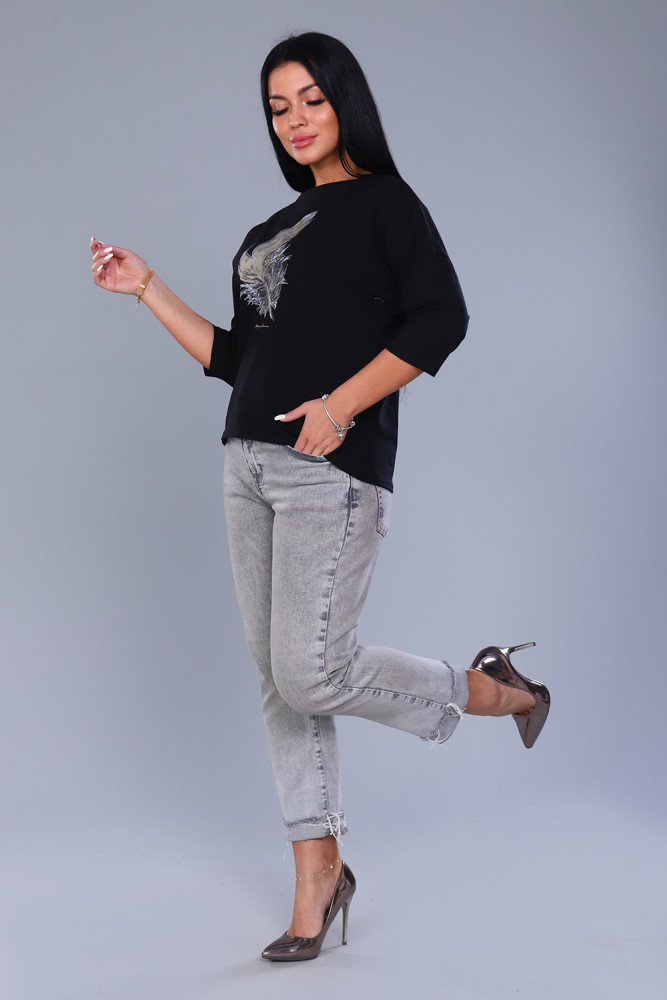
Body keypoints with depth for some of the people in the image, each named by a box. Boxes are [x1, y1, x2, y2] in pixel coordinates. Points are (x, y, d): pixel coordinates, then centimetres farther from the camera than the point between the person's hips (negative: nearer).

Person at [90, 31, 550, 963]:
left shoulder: (384, 201, 0)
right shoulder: (273, 229, 21)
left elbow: (441, 319, -13)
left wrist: (343, 405, -18)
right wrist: (147, 289, 16)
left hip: (334, 467, -7)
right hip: (251, 464, 7)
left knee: (312, 675, -12)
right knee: (277, 679, 6)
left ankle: (499, 689, 10)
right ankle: (318, 879, 16)